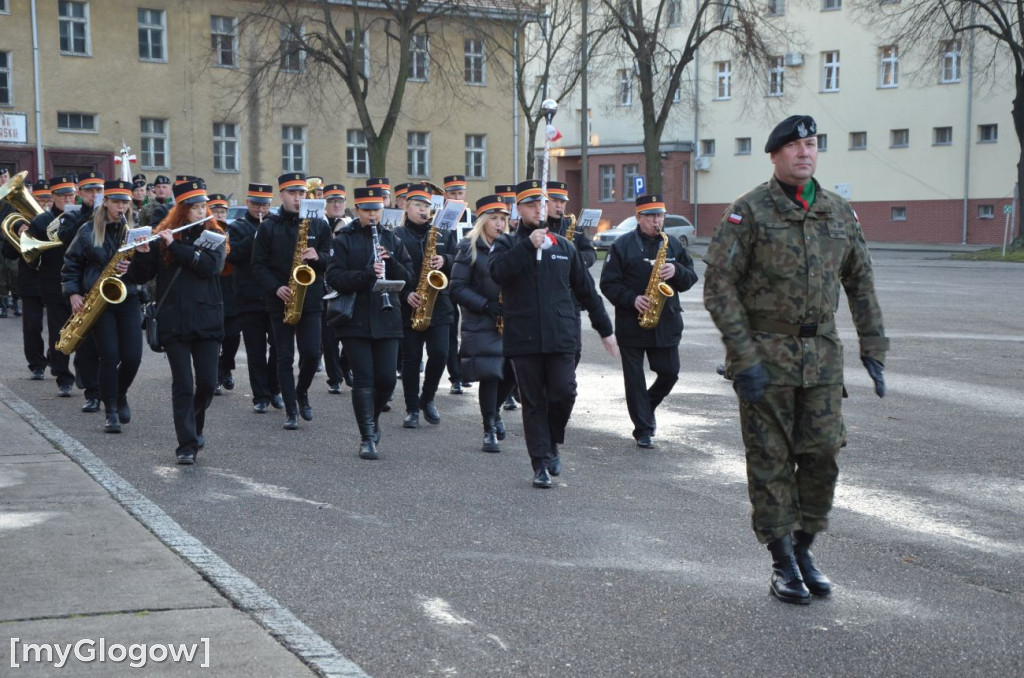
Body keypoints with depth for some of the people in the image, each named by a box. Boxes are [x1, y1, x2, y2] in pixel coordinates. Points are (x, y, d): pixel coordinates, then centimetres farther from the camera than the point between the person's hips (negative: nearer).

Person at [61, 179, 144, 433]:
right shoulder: (88, 231, 2)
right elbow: (71, 264, 6)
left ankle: (120, 395, 24)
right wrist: (73, 293, -5)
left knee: (132, 356, -6)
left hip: (127, 299, 2)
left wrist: (131, 268, -17)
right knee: (110, 356, -10)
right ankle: (111, 412, 1)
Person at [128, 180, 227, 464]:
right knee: (183, 384, -4)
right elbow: (141, 276, 3)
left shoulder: (214, 235, 6)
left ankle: (195, 425, 28)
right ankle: (187, 444, 2)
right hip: (173, 321, -1)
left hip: (207, 320, 1)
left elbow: (212, 265, -14)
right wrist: (142, 252, -17)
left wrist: (176, 245, -17)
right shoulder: (162, 236, 5)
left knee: (208, 383, 1)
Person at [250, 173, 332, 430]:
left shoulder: (318, 225, 6)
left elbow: (331, 259, 7)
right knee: (285, 357, 2)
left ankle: (302, 393, 22)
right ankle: (291, 411, 9)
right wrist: (276, 288, -14)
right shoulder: (268, 227, 2)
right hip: (280, 301, -1)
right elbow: (258, 266, 0)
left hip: (311, 300, 1)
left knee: (312, 353, -6)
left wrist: (317, 257, -15)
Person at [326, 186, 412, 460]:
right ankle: (367, 437, 2)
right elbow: (334, 278, -10)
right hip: (355, 321, -3)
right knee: (363, 380, -5)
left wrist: (390, 261, -11)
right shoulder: (344, 240, 1)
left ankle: (372, 419, 28)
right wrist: (367, 274, -23)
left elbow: (408, 278, 8)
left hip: (387, 320, 3)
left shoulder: (391, 239, 11)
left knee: (386, 380, 1)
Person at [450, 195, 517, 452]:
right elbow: (457, 288, -7)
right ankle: (489, 430, 5)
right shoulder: (470, 248, -4)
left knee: (513, 371, 2)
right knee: (490, 374, -7)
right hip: (481, 323, -4)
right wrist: (485, 305, -17)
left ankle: (493, 410, 30)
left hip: (510, 322, 5)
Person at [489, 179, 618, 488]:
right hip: (523, 338, -1)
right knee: (533, 402, 2)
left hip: (561, 336, 1)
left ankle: (551, 445, 17)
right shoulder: (506, 244, 6)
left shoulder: (563, 246, 13)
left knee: (564, 393, -9)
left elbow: (586, 290, 17)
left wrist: (605, 330, 18)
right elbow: (498, 272, -16)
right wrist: (528, 245, -21)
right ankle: (541, 464, 9)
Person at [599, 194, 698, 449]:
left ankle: (646, 408, 31)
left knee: (669, 373, 4)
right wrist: (632, 299, -17)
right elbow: (608, 283, -4)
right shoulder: (622, 246, -1)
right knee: (634, 378, 1)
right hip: (631, 323, -3)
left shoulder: (674, 245, 10)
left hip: (667, 323, 3)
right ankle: (643, 430, 10)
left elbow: (691, 278, 10)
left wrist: (676, 271, -11)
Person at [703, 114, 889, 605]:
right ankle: (782, 561, 15)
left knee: (822, 454, 4)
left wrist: (873, 349, 9)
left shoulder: (840, 213, 8)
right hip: (766, 355, -4)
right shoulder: (750, 211, -7)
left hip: (822, 356, 4)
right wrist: (744, 357, -16)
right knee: (771, 462, 2)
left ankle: (804, 547, 23)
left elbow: (860, 283, 15)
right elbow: (719, 285, -11)